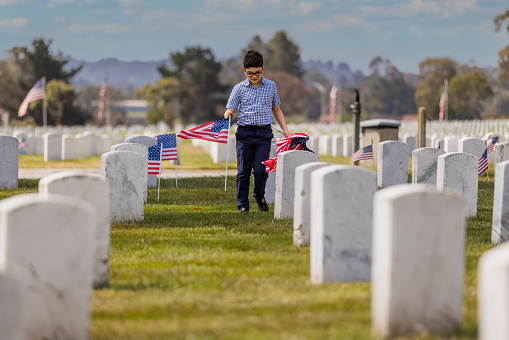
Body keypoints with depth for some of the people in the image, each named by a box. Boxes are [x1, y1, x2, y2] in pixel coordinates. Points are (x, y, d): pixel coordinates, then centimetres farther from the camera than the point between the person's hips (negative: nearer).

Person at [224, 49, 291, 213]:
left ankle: (259, 195, 21)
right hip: (245, 132, 0)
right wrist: (228, 114, -20)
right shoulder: (239, 88, 5)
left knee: (261, 170, -7)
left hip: (264, 132, 0)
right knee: (243, 172, 0)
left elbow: (277, 109, 20)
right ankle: (243, 204, 9)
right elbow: (230, 109, 4)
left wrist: (285, 130, 13)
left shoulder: (270, 86, 10)